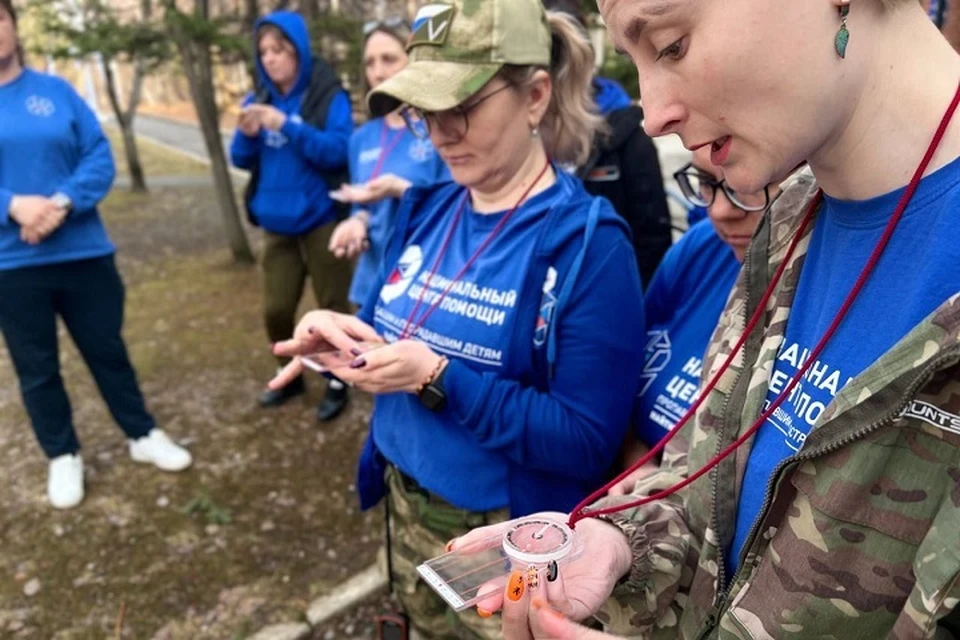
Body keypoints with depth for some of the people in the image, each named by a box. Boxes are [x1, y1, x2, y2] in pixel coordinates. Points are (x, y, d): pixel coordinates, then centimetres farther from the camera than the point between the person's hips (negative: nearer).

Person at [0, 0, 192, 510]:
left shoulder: (56, 91, 1)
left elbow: (100, 158, -4)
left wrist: (63, 202, -19)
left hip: (83, 252, 0)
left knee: (108, 350, 14)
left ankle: (143, 435, 31)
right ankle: (62, 457, 30)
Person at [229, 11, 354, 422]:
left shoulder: (328, 96, -9)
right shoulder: (259, 99, 7)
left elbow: (339, 151, -18)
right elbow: (242, 160, 8)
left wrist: (288, 125, -25)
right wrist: (247, 134, -13)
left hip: (320, 221, -5)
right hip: (276, 225, 6)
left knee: (332, 307, 6)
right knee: (275, 310, 12)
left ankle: (337, 383, 22)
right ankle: (290, 377, 33)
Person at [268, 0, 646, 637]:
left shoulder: (588, 241, -21)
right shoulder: (426, 208, 0)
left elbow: (587, 442, -24)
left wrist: (438, 377, -29)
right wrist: (343, 333, -12)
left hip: (514, 541, -6)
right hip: (407, 505, 6)